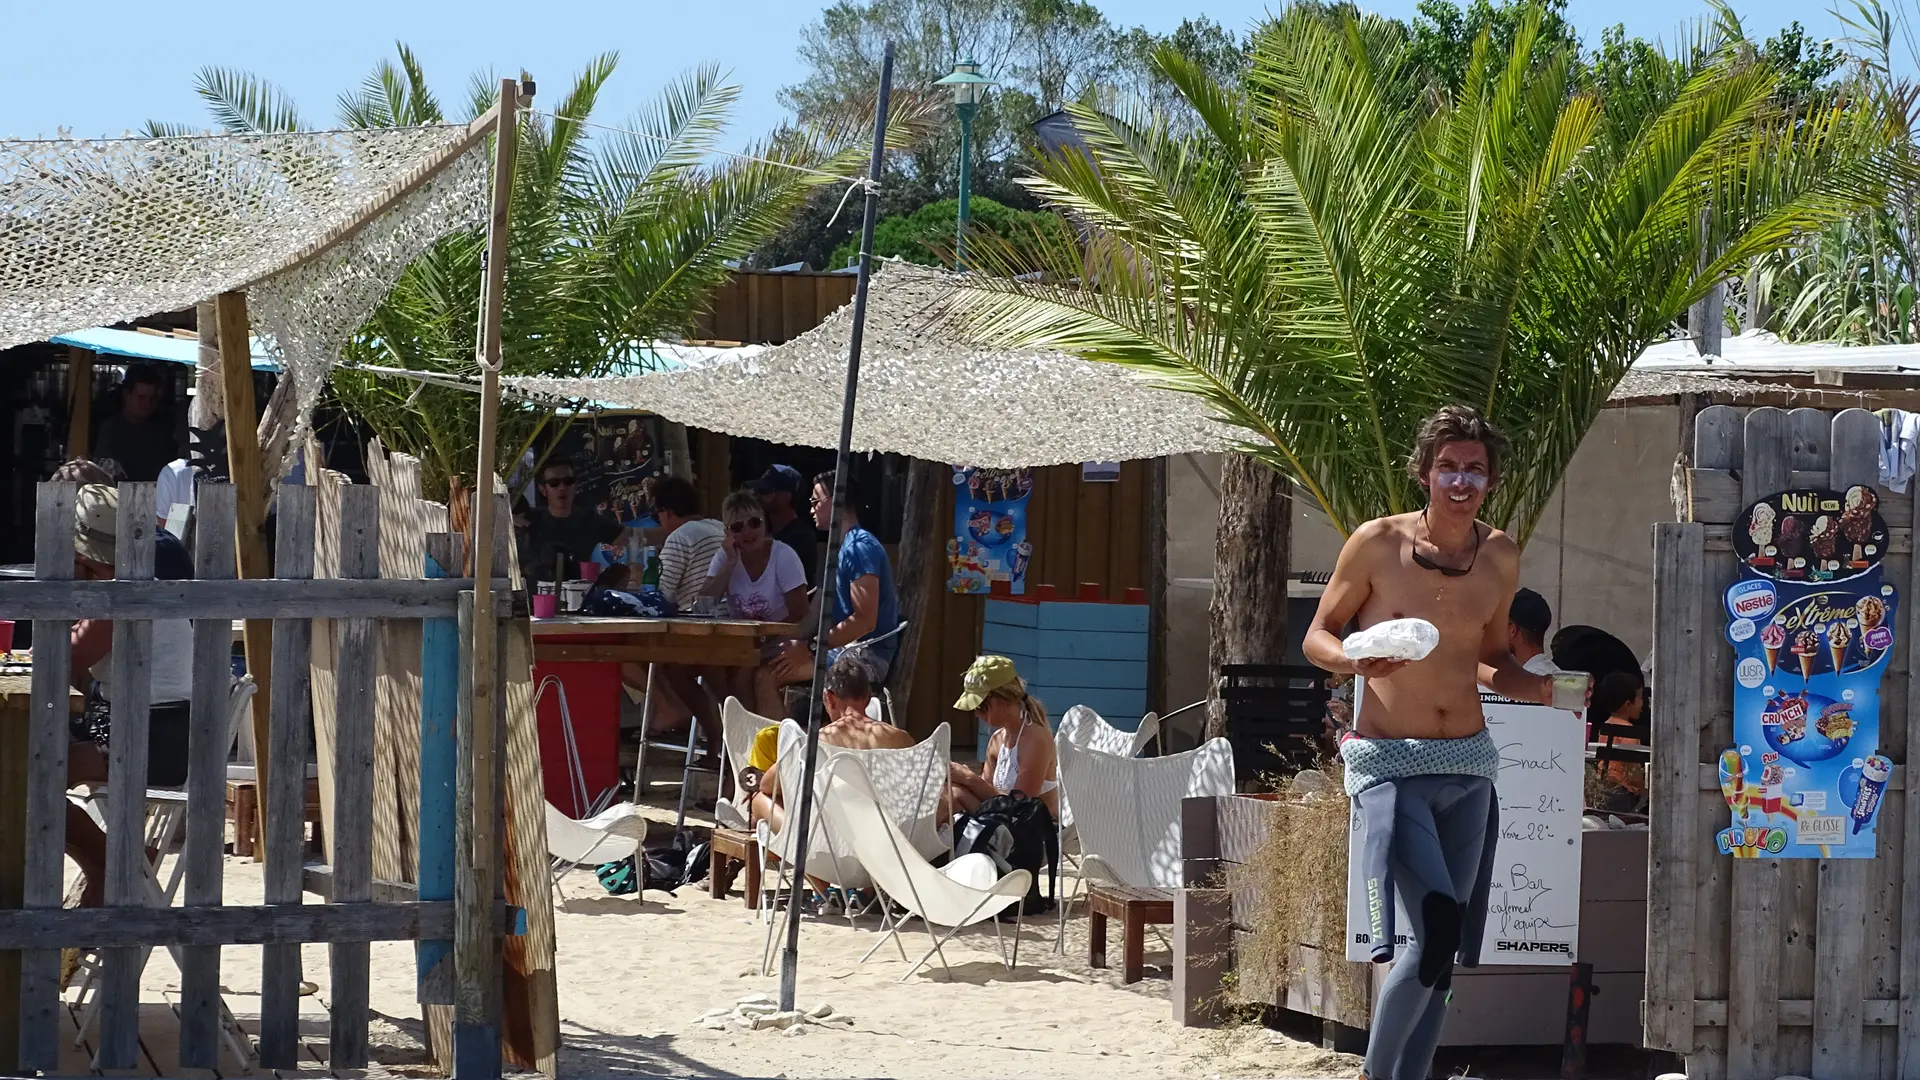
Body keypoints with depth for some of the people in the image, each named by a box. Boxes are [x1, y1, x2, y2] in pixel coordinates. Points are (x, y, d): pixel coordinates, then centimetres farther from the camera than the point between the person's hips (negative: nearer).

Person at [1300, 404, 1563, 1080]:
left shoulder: (1500, 557, 8)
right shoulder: (1377, 543, -5)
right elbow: (1317, 637, 1)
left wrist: (1539, 689, 0)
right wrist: (1356, 661, -20)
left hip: (1468, 767, 5)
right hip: (1390, 764, -5)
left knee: (1445, 949, 8)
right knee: (1433, 933, -19)